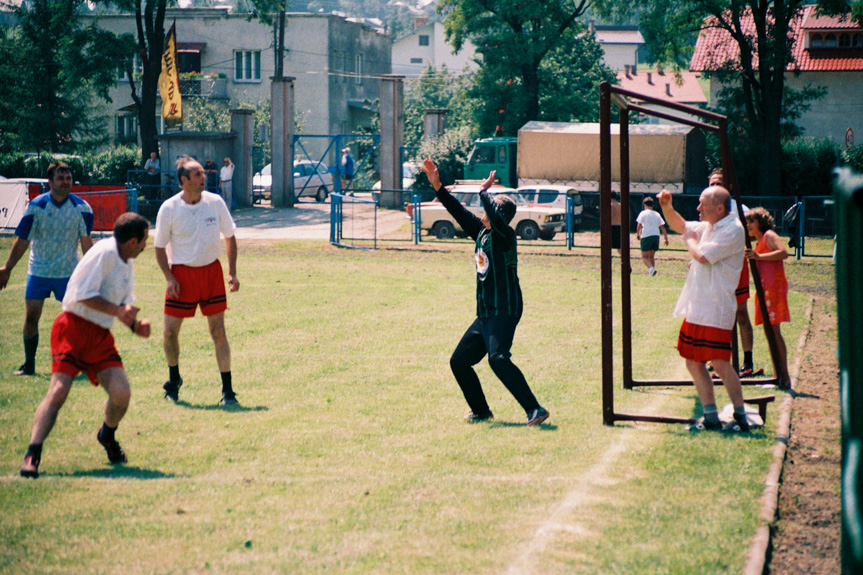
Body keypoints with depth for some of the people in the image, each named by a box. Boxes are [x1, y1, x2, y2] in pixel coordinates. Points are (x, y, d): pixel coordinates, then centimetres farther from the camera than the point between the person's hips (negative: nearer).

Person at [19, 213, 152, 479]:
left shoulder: (126, 263, 15)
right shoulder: (104, 253, -13)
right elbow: (84, 294, -18)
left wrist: (135, 324, 5)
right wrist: (118, 311, -19)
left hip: (101, 336, 7)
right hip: (73, 329, -7)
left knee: (121, 393, -8)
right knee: (58, 391, -19)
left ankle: (107, 435, 23)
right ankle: (32, 454, -17)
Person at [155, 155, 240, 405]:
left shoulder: (215, 202, -2)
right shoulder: (169, 209, -8)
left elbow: (230, 236, 10)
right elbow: (159, 247, 1)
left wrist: (232, 272, 3)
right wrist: (170, 278, -9)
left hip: (211, 271, 1)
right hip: (182, 273, -1)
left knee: (218, 331, -1)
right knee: (170, 331, 0)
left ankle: (227, 389, 4)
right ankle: (174, 378, 26)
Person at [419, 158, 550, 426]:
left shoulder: (504, 235, -12)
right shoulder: (481, 232, 11)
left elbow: (495, 218, -32)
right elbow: (459, 211, 17)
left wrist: (483, 191, -18)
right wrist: (437, 186, 14)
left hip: (504, 312, -10)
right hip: (485, 314, 10)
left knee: (498, 359, -28)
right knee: (459, 361, 14)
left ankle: (535, 409, -30)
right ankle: (481, 411, 29)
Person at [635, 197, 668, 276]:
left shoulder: (643, 213, 1)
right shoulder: (657, 214, 13)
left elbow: (639, 225, -5)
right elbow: (662, 227, 9)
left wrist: (638, 234, 11)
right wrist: (666, 238, 10)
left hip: (646, 236, -5)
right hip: (656, 236, 5)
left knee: (644, 257, -2)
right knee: (651, 256, 17)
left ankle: (651, 268, -28)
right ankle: (652, 272, 9)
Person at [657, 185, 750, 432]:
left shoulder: (732, 230, -14)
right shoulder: (708, 226, 15)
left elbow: (702, 255, -21)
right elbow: (680, 226, 31)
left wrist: (690, 239, -1)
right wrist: (667, 207, 12)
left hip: (716, 310, -10)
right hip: (696, 308, 10)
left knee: (720, 363, -12)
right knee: (693, 362, 9)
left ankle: (741, 417, -2)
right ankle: (711, 417, 15)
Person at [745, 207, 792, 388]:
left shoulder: (769, 236, -4)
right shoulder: (759, 243, 24)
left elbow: (783, 253, -21)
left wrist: (759, 256, -23)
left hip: (774, 287, -10)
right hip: (765, 289, 10)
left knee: (774, 331, -13)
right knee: (770, 332, 8)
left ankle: (785, 377, -15)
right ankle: (778, 376, 11)